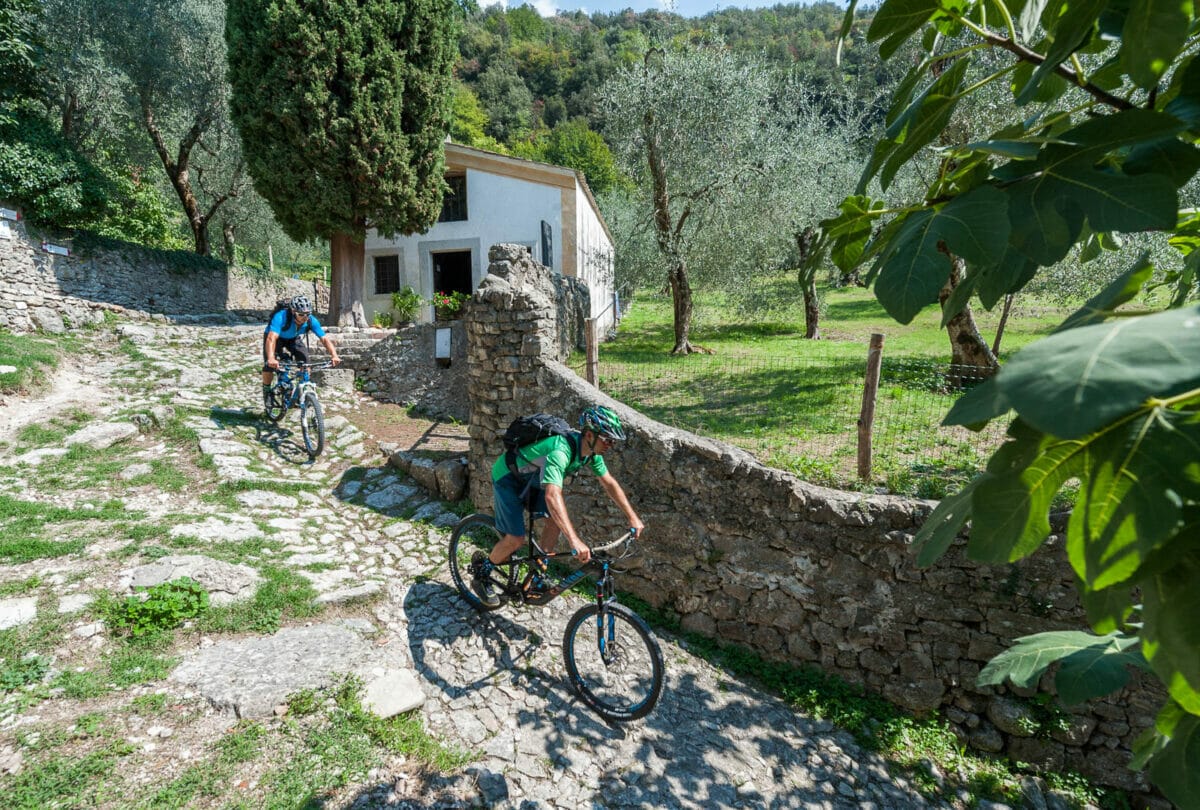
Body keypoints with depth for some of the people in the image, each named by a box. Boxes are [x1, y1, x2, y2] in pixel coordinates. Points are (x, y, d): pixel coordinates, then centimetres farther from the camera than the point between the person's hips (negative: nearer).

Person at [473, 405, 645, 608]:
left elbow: (609, 483, 1)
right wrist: (574, 541, -58)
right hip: (508, 477, -8)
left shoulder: (591, 452, -12)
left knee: (557, 520, -5)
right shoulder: (561, 451, -40)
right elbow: (552, 496, -51)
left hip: (532, 479, 8)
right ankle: (480, 575, 14)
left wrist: (632, 517, -2)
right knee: (516, 539, -11)